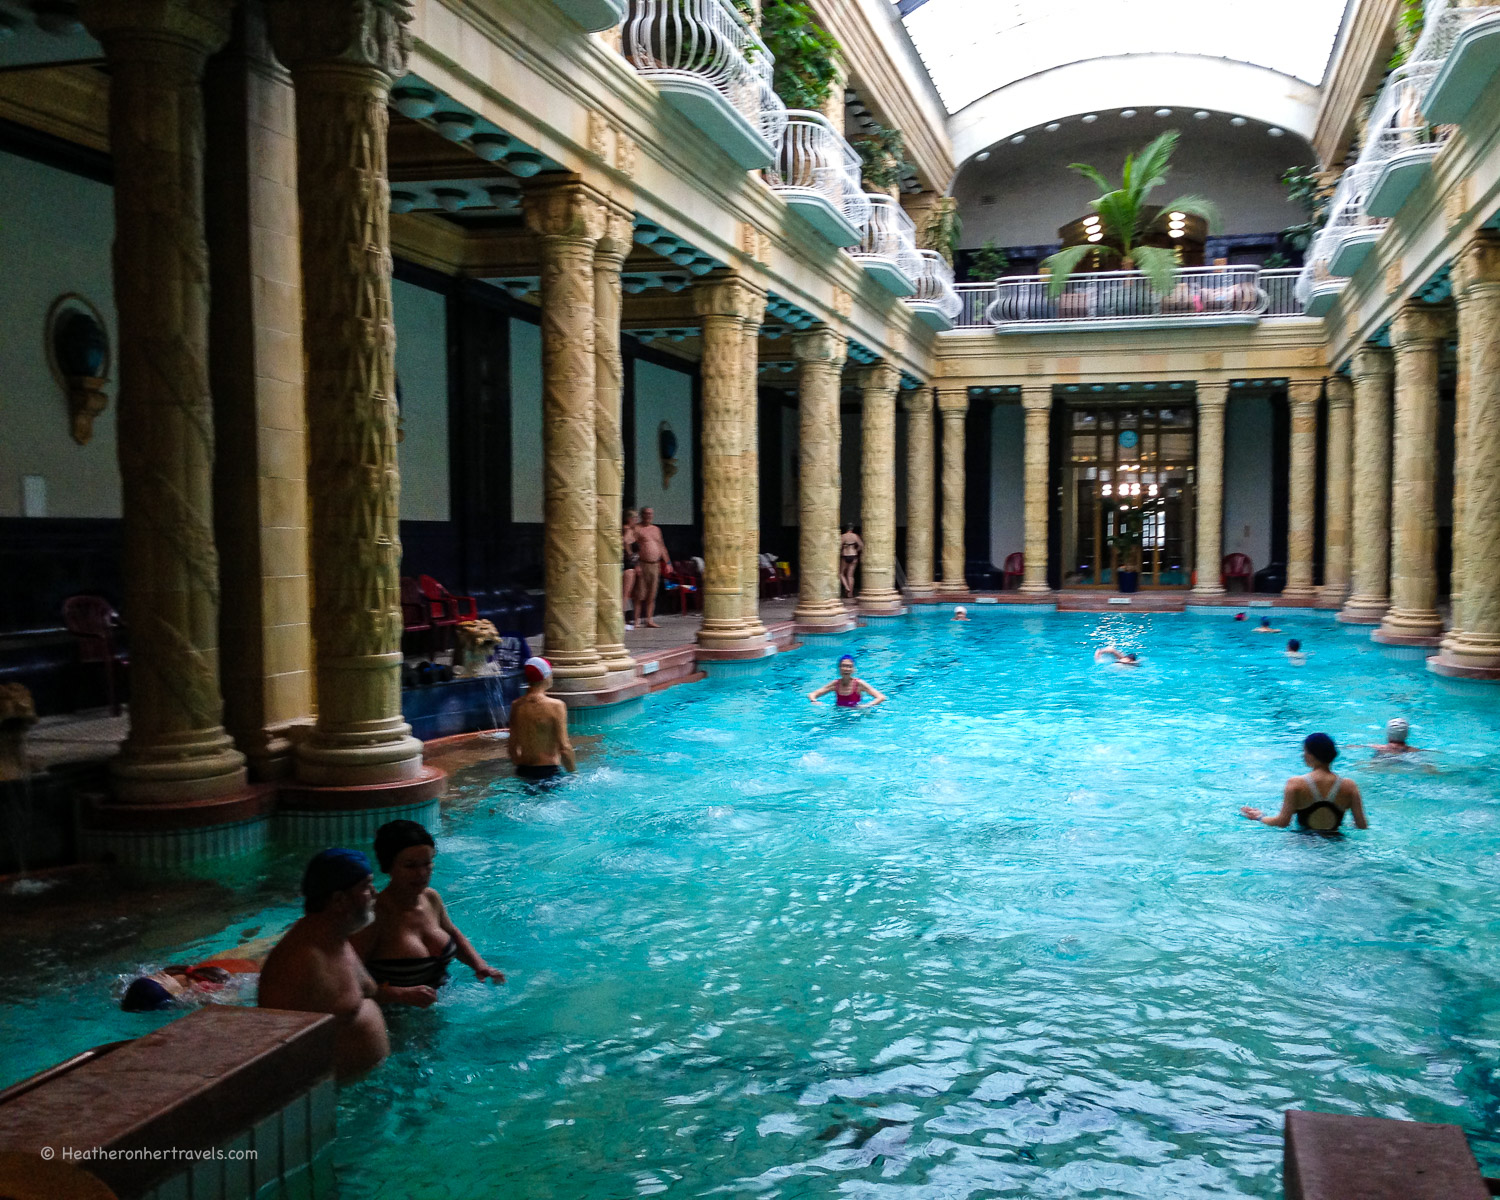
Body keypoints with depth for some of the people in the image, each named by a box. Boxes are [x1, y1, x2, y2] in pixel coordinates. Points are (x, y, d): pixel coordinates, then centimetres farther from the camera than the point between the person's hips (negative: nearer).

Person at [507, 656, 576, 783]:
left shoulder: (516, 706, 3)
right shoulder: (556, 706, -13)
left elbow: (512, 748, 8)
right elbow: (564, 748, -15)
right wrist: (574, 773, -1)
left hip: (523, 773, 6)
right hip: (548, 772, -6)